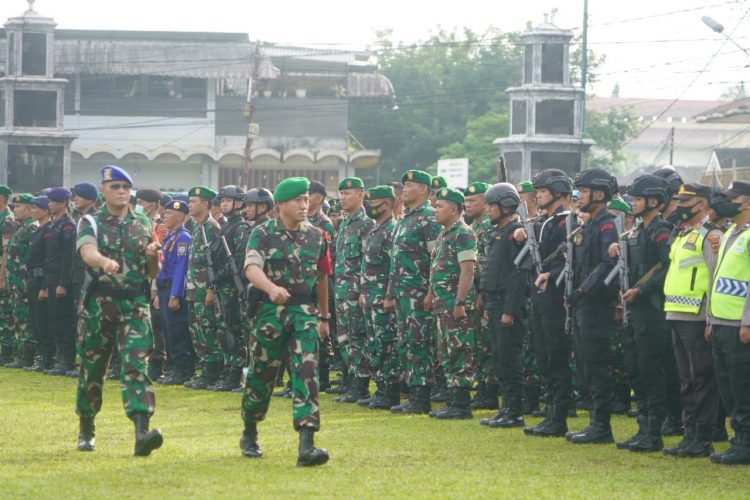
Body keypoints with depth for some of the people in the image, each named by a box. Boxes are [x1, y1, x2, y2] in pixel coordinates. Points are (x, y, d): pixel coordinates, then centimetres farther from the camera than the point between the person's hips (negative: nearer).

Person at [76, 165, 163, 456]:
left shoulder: (143, 225, 13)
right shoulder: (92, 223, 3)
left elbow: (152, 273, 16)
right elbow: (88, 252, -20)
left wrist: (153, 257, -7)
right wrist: (105, 261, -42)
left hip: (135, 305, 1)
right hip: (98, 304, -1)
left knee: (136, 365, -14)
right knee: (91, 369, 7)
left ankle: (142, 432, -26)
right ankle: (86, 431, 26)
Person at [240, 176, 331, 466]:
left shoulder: (316, 236, 10)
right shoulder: (263, 234, -3)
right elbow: (252, 269, -19)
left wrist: (324, 317, 25)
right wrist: (272, 288, -39)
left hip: (305, 312, 2)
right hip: (270, 311, -2)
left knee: (306, 374, -12)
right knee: (261, 375, 8)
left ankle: (306, 445, -19)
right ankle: (249, 434, 30)